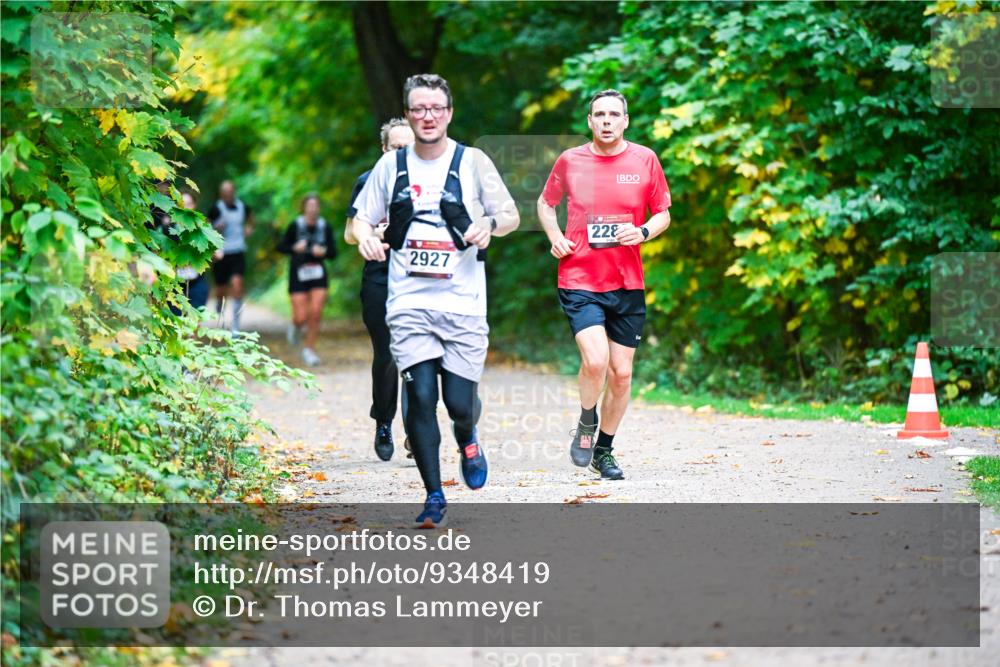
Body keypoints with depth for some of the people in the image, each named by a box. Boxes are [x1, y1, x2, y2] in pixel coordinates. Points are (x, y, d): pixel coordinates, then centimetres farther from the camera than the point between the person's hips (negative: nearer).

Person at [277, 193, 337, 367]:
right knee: (301, 317, -5)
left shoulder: (325, 227, 1)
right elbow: (281, 247, -1)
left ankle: (309, 349, 8)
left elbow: (333, 253, 5)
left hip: (318, 274, 2)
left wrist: (324, 252, -16)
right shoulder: (295, 226, -6)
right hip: (298, 275, -2)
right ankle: (296, 326, 34)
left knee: (316, 313, -8)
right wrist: (295, 248, -20)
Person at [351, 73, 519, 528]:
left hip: (463, 305, -1)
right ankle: (434, 498, 3)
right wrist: (365, 235, -10)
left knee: (459, 401, -4)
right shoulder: (391, 165, 8)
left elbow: (512, 216, 5)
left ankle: (467, 440, 34)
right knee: (420, 397, -8)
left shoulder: (472, 162, 2)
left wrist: (489, 224, -18)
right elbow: (362, 216, 14)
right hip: (408, 303, 1)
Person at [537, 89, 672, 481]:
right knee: (595, 359, -21)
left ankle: (604, 450, 24)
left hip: (628, 285, 2)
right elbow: (546, 203, 18)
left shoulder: (644, 160, 2)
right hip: (579, 280, -2)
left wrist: (643, 232, -11)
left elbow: (663, 214, 10)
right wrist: (555, 237, 0)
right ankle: (586, 422, 8)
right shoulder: (570, 161, 2)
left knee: (621, 373, 5)